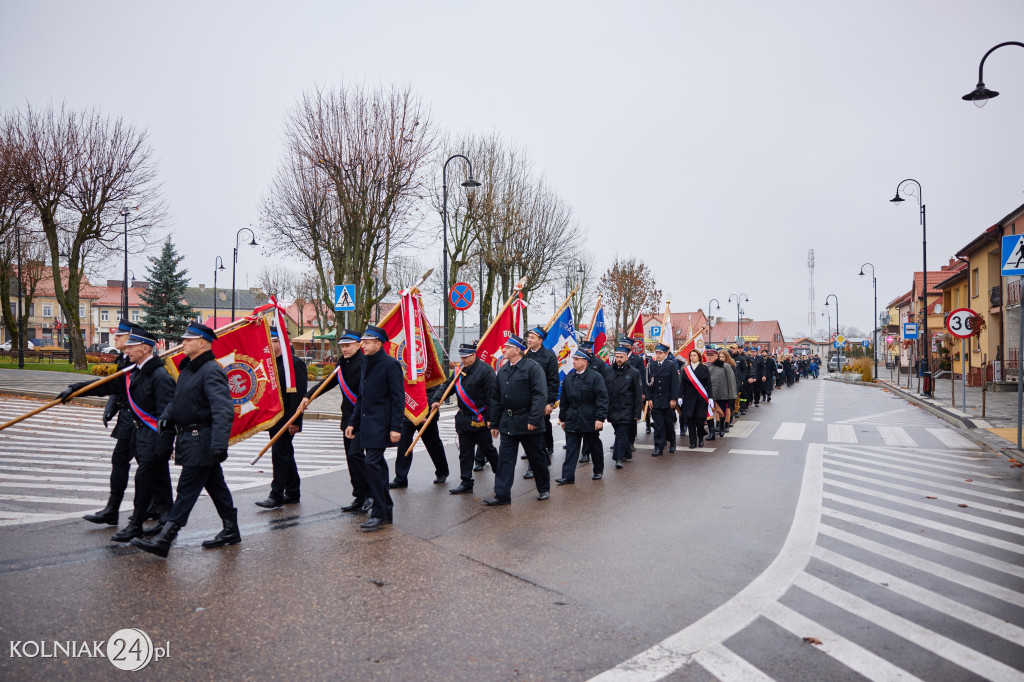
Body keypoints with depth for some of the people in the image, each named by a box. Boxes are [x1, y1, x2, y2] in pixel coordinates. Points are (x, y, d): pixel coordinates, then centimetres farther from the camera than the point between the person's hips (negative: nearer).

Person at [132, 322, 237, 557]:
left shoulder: (211, 371, -19)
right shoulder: (188, 368, 13)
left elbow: (223, 410, -29)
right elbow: (177, 399, 26)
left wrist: (219, 443, -37)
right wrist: (166, 416, 6)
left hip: (202, 441, -10)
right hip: (190, 438, 10)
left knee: (187, 489, -4)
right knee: (215, 485, 16)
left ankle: (164, 540, 0)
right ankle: (231, 530, 26)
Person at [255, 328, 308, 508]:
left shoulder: (294, 363, -13)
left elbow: (299, 393, -17)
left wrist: (294, 421, -21)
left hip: (286, 419, -9)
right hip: (274, 418, 9)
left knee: (279, 454, -8)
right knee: (286, 455, 14)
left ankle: (277, 495, -1)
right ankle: (292, 493, 23)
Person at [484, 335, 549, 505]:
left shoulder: (532, 367, -11)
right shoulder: (503, 370, 10)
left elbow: (540, 395, -18)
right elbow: (495, 398, 14)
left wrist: (534, 419, -24)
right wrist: (493, 423, 12)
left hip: (528, 423, -6)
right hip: (507, 423, 6)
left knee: (537, 458, 10)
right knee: (505, 459, 2)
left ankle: (544, 489, 28)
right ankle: (502, 494, 6)